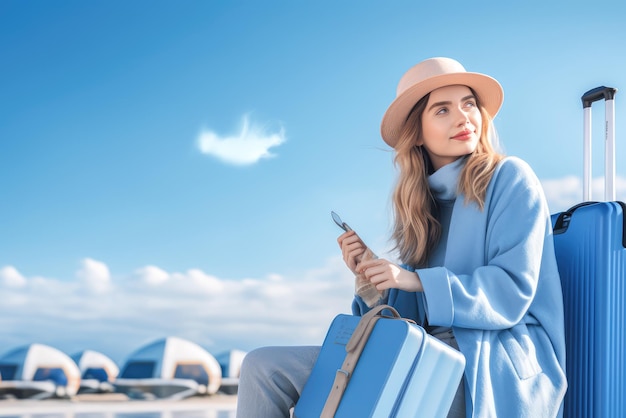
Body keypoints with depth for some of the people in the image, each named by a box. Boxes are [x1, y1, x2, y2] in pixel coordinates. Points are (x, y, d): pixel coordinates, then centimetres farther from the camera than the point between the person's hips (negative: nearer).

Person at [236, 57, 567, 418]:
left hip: (498, 358, -6)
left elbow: (512, 292, -12)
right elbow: (411, 316, 12)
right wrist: (370, 279, -6)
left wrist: (415, 280, -19)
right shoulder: (421, 205, 14)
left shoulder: (510, 178, -2)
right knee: (264, 367, -6)